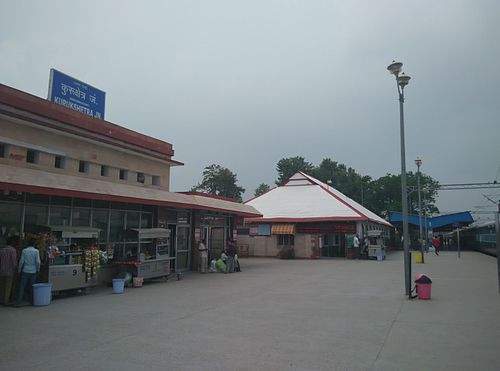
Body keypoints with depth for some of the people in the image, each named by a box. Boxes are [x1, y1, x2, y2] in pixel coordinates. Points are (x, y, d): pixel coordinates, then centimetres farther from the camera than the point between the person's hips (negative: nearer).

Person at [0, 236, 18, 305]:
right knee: (8, 287, 4)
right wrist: (15, 270, 0)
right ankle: (6, 301, 6)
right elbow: (14, 261, -15)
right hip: (10, 272, -5)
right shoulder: (13, 250, -11)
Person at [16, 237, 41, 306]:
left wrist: (19, 269, 9)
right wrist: (38, 269, 9)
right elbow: (38, 262, -5)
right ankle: (32, 301, 12)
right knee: (32, 287, 9)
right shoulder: (36, 251, -4)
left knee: (22, 287, 3)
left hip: (25, 271, 0)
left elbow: (21, 261, -3)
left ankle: (19, 302, 0)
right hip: (33, 271, 0)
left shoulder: (24, 250, -3)